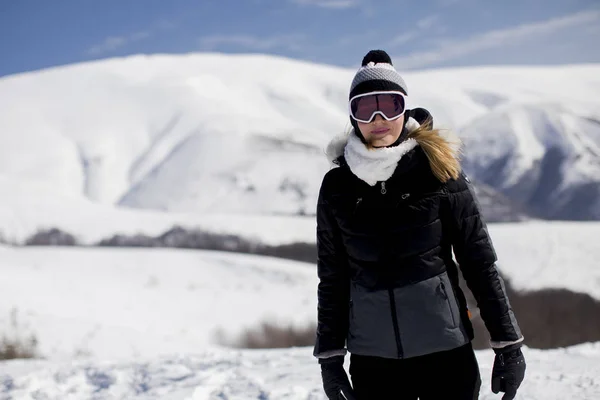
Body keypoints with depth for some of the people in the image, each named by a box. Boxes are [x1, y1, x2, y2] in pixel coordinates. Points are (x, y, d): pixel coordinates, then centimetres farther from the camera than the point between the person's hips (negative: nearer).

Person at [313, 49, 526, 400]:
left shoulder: (440, 171, -4)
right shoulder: (338, 186, 1)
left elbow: (480, 262, -1)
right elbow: (332, 278, 8)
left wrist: (508, 343, -2)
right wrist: (330, 355, 8)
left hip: (447, 354, -2)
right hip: (372, 360, 2)